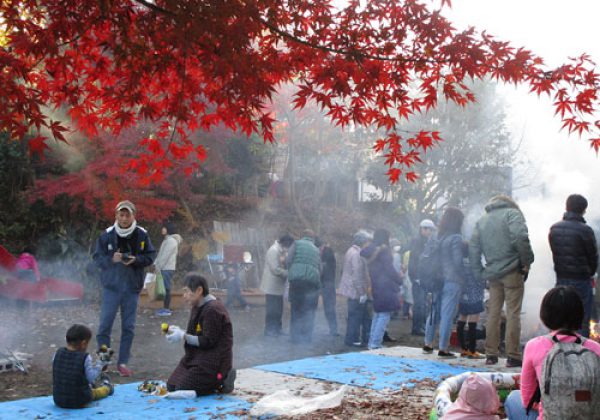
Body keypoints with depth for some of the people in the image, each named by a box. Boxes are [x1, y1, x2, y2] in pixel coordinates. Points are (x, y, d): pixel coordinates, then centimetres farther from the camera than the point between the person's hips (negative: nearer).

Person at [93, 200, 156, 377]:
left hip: (132, 287, 1)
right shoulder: (107, 235, -6)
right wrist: (111, 259, -20)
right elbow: (97, 258, -2)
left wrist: (135, 260, -15)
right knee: (105, 324, 0)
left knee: (128, 327, 6)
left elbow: (150, 256, 3)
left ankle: (123, 362, 17)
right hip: (111, 286, -1)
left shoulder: (142, 235, -3)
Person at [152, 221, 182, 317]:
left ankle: (166, 309, -5)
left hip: (167, 269, -9)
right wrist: (155, 264, 9)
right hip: (164, 268, 9)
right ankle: (165, 308, 15)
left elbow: (165, 256, -18)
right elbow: (160, 254, 19)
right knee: (165, 288, 11)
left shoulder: (171, 241, -13)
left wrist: (157, 268, -16)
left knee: (166, 288, -7)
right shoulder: (167, 240, 18)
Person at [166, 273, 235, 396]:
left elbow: (208, 342, -22)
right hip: (198, 357, 10)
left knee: (182, 390, -14)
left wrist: (183, 337, -18)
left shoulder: (213, 310, -21)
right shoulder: (198, 307, 9)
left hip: (214, 361, -10)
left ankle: (222, 381, 0)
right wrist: (179, 331, 0)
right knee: (171, 386, 9)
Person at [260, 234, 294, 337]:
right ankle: (269, 330, 4)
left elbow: (283, 266, 17)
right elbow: (275, 269, -22)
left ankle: (277, 328, 20)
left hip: (278, 286, 9)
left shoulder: (281, 251, 12)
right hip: (272, 286, -9)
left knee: (278, 309, 12)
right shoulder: (273, 251, -18)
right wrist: (288, 273, -16)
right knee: (271, 309, -3)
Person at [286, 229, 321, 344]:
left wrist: (290, 273, 13)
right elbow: (320, 268, 16)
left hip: (297, 279, -2)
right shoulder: (316, 249, 19)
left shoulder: (297, 244, 9)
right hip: (313, 281, 2)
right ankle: (306, 337, 6)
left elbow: (289, 260, -1)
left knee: (296, 309, 5)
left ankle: (295, 337, 6)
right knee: (309, 311, 8)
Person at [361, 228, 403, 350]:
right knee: (384, 316, -5)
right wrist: (399, 278, 3)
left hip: (375, 288, 8)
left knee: (377, 315, 16)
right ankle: (375, 344, -8)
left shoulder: (370, 251, 12)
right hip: (385, 288, -8)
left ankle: (372, 343, 17)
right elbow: (389, 270, -12)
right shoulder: (384, 250, -10)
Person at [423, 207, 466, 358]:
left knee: (434, 312, 16)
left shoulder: (438, 237, 9)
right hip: (452, 280, -7)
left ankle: (428, 344, 24)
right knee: (447, 314, -2)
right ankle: (443, 348, 1)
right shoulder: (456, 238, -11)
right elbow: (458, 262, -13)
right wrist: (465, 277, -1)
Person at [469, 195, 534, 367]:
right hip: (512, 271, -5)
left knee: (493, 313, 11)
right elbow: (520, 237, -17)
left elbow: (473, 248, 11)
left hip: (492, 274, 5)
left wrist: (480, 272, 11)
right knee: (513, 314, -2)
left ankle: (491, 355, 13)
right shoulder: (512, 213, -1)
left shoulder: (481, 220, 16)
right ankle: (513, 356, -1)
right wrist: (527, 262, -9)